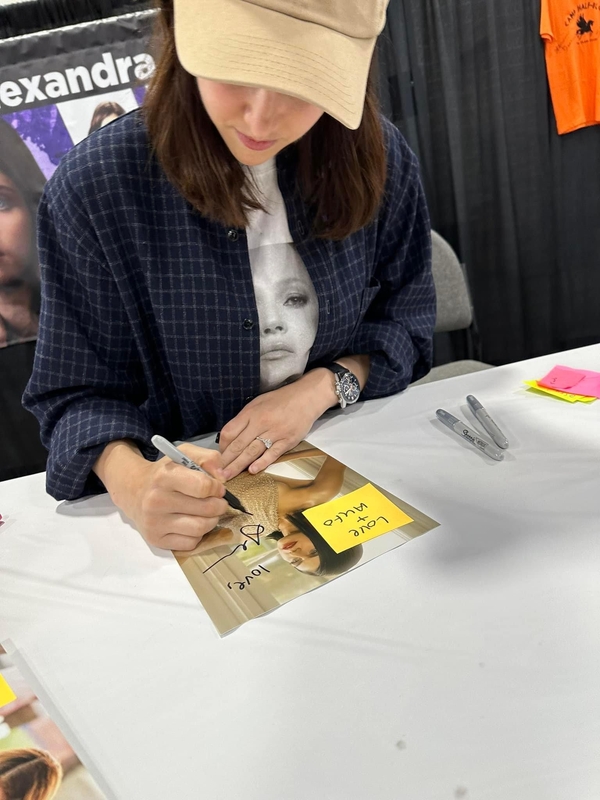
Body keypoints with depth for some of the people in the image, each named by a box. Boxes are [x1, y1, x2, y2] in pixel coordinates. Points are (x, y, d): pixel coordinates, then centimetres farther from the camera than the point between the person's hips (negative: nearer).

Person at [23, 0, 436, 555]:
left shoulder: (378, 160, -7)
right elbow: (79, 394, -9)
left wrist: (322, 386, -15)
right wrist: (130, 481, -30)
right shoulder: (93, 188, -15)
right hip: (196, 497, 0)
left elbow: (404, 324, 3)